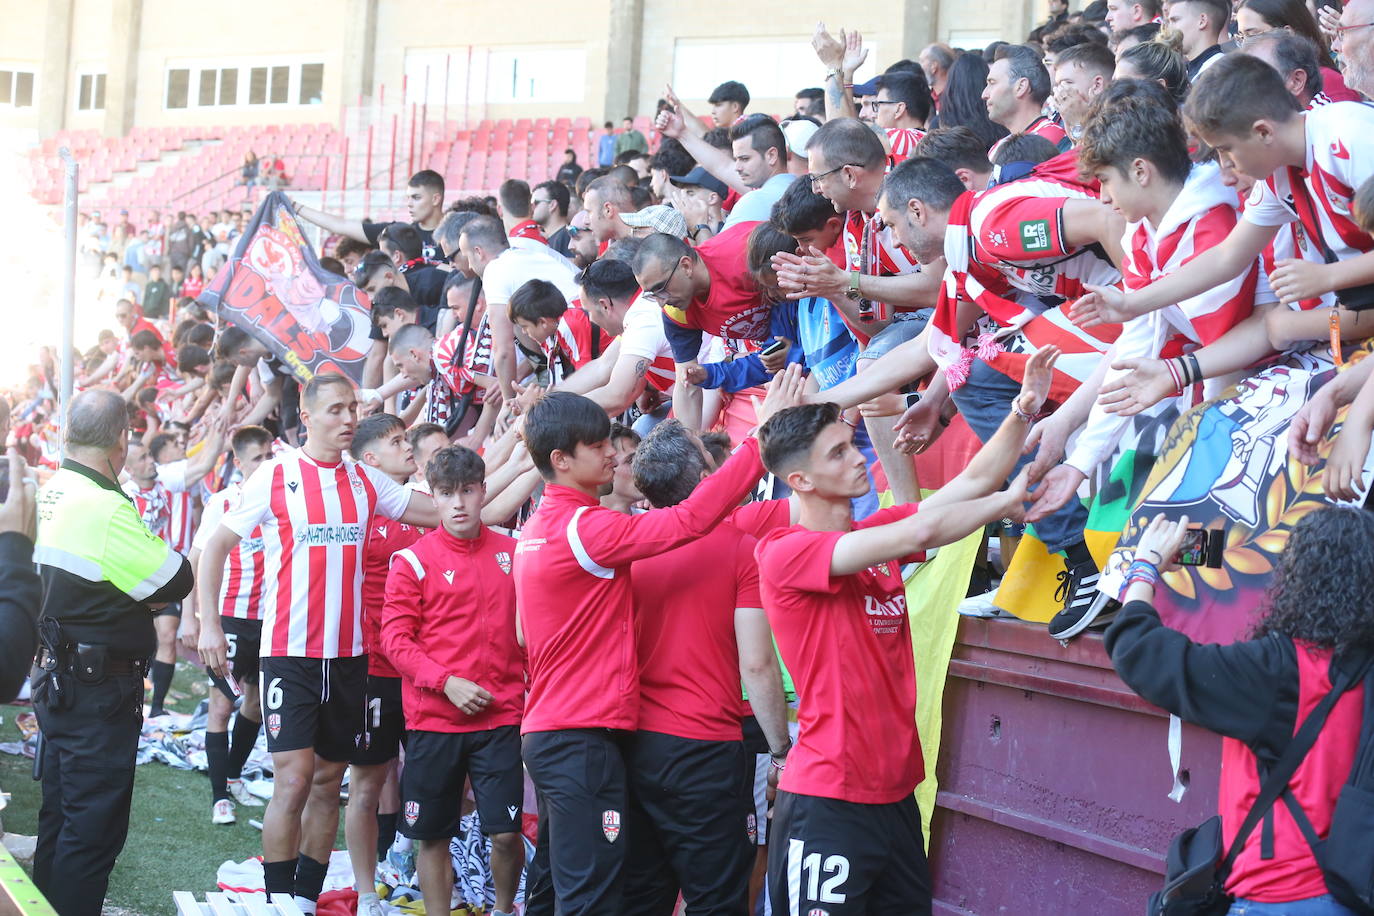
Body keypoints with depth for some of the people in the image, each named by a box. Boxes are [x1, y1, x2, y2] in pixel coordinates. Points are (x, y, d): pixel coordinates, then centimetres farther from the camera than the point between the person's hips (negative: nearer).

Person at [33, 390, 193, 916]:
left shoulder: (48, 495, 6)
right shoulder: (104, 507, -22)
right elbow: (177, 582, -18)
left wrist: (139, 594, -2)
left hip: (57, 677, 9)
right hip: (100, 691, -9)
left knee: (61, 821, 18)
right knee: (94, 829, -3)